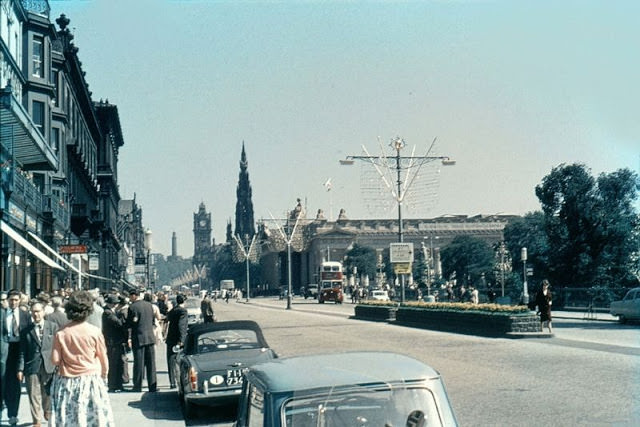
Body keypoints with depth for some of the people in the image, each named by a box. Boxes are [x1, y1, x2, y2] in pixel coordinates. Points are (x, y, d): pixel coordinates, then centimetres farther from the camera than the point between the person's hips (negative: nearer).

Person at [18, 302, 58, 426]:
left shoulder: (53, 327, 3)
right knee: (34, 395, 2)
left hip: (49, 365, 0)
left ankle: (48, 412, 37)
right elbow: (22, 352, 4)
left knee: (48, 393, 9)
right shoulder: (26, 331, 5)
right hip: (32, 366, 0)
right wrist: (20, 369, -4)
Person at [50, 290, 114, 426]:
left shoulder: (61, 333, -7)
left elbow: (55, 360, -5)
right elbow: (103, 359, -1)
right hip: (90, 381, -1)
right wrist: (104, 376, 15)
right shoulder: (95, 332, -9)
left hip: (66, 383, 1)